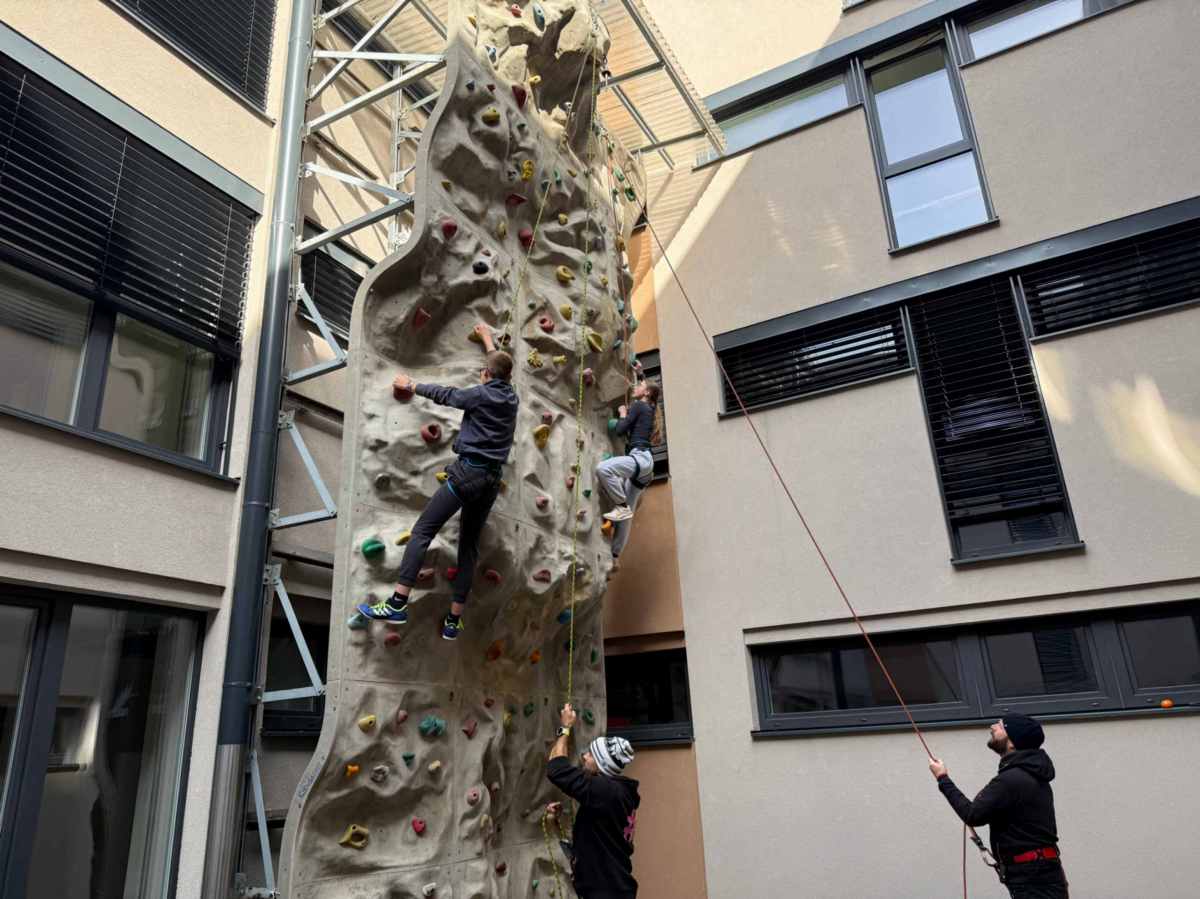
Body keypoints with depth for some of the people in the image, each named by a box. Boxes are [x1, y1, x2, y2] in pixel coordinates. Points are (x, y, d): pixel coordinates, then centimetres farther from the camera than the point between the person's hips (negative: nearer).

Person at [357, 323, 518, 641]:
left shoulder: (480, 394, -5)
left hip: (468, 472, -6)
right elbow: (501, 368, 32)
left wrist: (411, 385, 24)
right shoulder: (511, 398, 12)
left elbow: (443, 394, 8)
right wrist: (488, 340, 47)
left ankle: (398, 604, -14)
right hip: (492, 480, 6)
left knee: (422, 531, -5)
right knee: (469, 547, 10)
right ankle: (454, 620, 11)